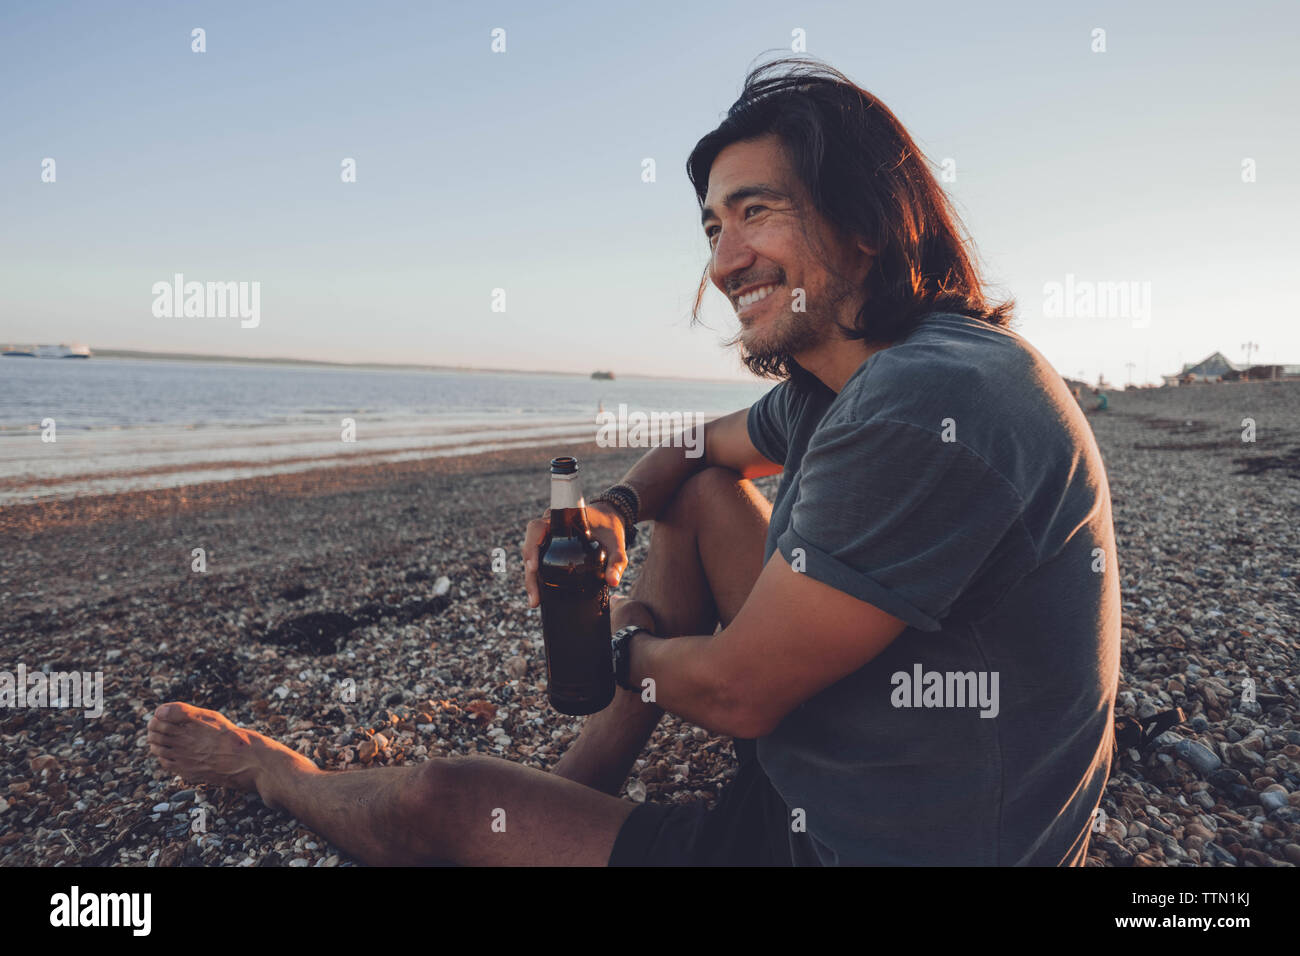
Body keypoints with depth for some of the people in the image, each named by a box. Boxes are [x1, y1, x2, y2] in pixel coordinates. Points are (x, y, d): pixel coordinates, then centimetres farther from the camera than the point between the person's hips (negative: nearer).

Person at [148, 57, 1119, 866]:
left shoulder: (934, 402, -29)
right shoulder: (829, 386, 1)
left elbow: (736, 690, -25)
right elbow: (697, 450, 19)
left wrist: (617, 644, -4)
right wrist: (616, 507, -3)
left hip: (867, 842, -8)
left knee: (441, 803, -3)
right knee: (697, 497, 9)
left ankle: (277, 772, 33)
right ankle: (584, 777, 15)